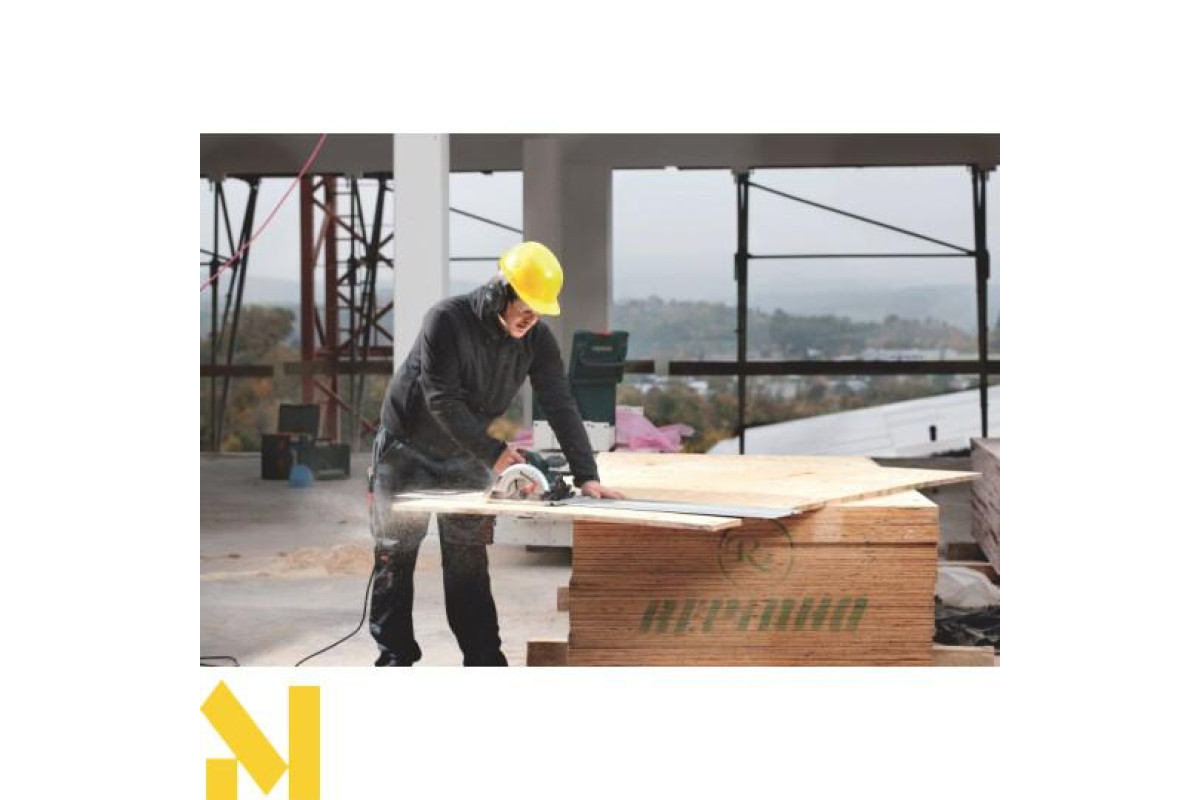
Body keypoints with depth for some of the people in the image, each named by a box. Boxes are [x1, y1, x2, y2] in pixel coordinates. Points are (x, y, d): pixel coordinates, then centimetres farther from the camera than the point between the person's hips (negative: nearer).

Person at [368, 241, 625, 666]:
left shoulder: (537, 339, -11)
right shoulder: (447, 320, -26)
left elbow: (561, 407, -13)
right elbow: (442, 401, -28)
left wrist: (587, 476, -23)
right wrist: (493, 452, -34)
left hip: (466, 457, 4)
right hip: (407, 451, -4)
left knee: (468, 565, 3)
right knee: (395, 558, 2)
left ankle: (484, 661, 7)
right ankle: (396, 657, 12)